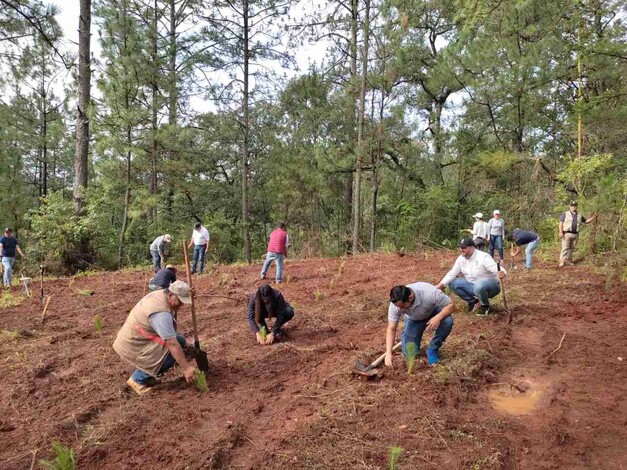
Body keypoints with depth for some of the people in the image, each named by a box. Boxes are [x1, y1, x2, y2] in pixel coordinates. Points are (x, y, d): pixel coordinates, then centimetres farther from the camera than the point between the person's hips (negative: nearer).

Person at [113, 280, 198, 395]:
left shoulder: (160, 294, -3)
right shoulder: (161, 314, -30)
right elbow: (172, 344, -32)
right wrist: (186, 367, -29)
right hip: (132, 347, -10)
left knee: (179, 341, 3)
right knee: (173, 351, -21)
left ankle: (147, 374, 14)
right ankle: (138, 379, -4)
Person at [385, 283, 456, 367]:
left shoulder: (430, 293, -41)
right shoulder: (396, 304, -32)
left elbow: (451, 305, -27)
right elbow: (391, 329, -24)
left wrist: (438, 317, -45)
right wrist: (388, 353, -34)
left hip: (433, 311, -1)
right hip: (414, 319, 1)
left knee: (447, 321, -34)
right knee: (409, 353, -11)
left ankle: (432, 350, -9)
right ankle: (405, 333, 23)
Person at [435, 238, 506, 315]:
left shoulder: (483, 257, -21)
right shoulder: (461, 258, -2)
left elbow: (498, 270, -29)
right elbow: (452, 273, 0)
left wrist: (501, 273, -54)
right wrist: (440, 285, -13)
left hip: (490, 286, -6)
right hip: (473, 286, 6)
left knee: (479, 286, -40)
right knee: (452, 283, -10)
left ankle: (485, 305, -6)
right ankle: (473, 301, 5)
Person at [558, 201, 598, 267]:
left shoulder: (579, 216, 18)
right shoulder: (565, 214, 5)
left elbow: (586, 221, 28)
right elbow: (561, 223, -2)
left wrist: (593, 217, 14)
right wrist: (560, 232, -14)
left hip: (575, 234, 5)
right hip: (566, 234, -5)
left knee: (572, 248, 6)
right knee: (565, 247, -10)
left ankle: (568, 260, 12)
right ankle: (562, 261, -12)